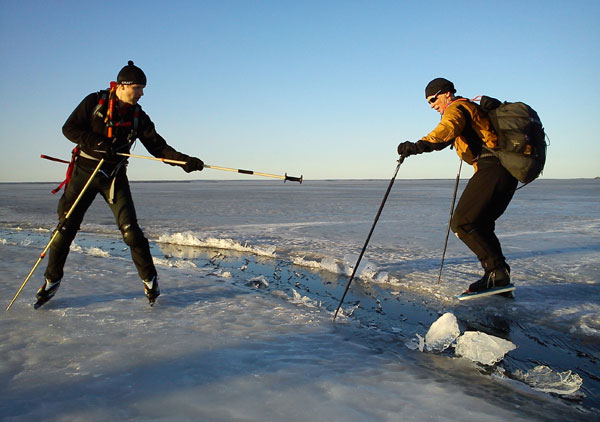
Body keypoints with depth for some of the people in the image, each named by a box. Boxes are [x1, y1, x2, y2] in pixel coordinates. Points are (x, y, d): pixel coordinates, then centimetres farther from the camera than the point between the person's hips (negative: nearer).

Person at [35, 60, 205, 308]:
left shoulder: (138, 116, 2)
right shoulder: (95, 102, -4)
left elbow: (158, 147, -3)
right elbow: (69, 128, -6)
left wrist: (183, 160, -18)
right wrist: (97, 143, -22)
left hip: (114, 176, 1)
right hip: (84, 170, -1)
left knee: (129, 228, -10)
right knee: (66, 226, 2)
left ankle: (149, 280, 1)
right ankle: (52, 280, 18)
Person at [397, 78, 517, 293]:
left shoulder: (457, 108, -4)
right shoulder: (470, 108, 28)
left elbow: (447, 130, -27)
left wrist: (420, 145, -42)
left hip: (491, 169, -11)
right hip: (507, 172, 11)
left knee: (462, 223, -11)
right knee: (479, 224, 16)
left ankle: (496, 271, -10)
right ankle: (499, 275, 16)